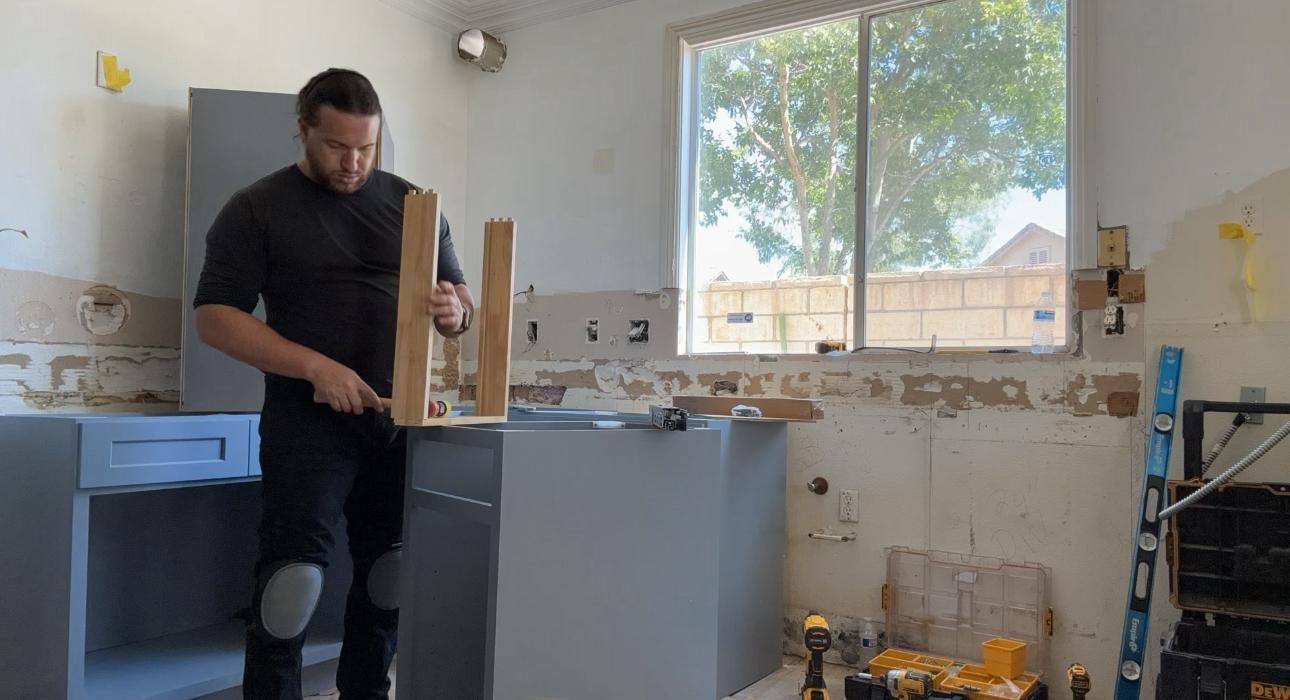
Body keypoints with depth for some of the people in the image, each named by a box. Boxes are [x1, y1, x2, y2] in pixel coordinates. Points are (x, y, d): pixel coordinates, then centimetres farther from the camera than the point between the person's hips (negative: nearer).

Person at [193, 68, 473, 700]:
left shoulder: (410, 203, 10)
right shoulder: (257, 209, 1)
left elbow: (461, 303, 14)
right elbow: (213, 316, -6)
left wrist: (454, 310, -12)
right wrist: (314, 366, -19)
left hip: (402, 416, 4)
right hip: (309, 416, -3)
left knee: (390, 573, 10)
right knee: (294, 572, -8)